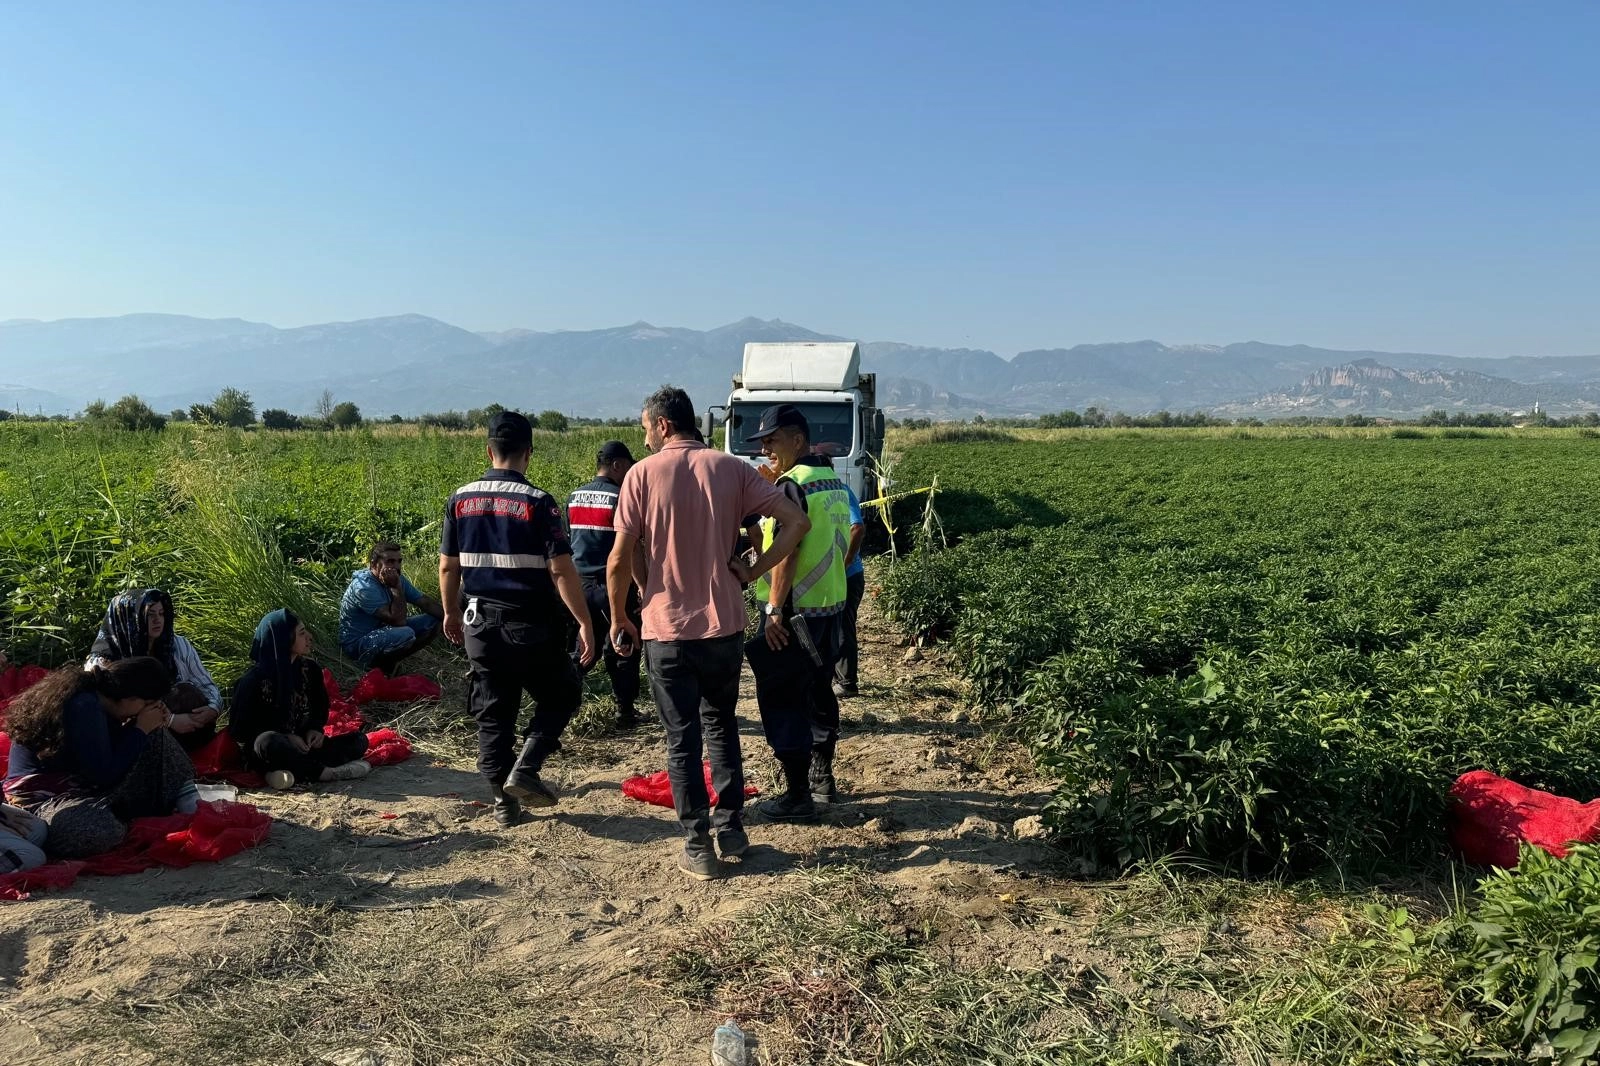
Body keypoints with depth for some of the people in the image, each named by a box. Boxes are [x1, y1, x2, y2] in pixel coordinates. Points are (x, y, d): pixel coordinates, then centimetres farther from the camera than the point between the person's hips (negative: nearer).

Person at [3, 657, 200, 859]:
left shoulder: (95, 694, 2)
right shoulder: (84, 706, -26)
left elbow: (115, 746, 15)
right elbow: (105, 775, -22)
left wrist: (149, 725, -2)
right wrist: (140, 730, -13)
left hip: (81, 784, 10)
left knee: (154, 735, 3)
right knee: (103, 831, -41)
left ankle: (184, 796, -2)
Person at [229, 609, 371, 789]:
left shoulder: (309, 669, 4)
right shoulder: (254, 679, -11)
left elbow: (321, 707, 18)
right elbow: (240, 729, -8)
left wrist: (316, 729, -4)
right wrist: (286, 737, -19)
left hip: (305, 745, 6)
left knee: (359, 739, -14)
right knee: (269, 742, -40)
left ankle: (295, 771, -30)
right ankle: (326, 772, -27)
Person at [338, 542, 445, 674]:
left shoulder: (396, 578, -1)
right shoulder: (364, 587, -26)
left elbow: (425, 602, 1)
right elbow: (398, 621, -30)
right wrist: (397, 587, -27)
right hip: (357, 644, -9)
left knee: (431, 621, -2)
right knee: (406, 634, -34)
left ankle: (392, 660, -1)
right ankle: (379, 666, -6)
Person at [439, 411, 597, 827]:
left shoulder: (461, 500, 2)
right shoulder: (537, 502, -13)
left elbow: (448, 565, 8)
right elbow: (561, 569, -16)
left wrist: (451, 613, 22)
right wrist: (584, 622, -11)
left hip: (480, 624, 5)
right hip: (530, 625, -4)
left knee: (493, 714, 13)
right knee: (562, 695, 16)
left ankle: (503, 801, 19)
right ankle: (525, 771, 2)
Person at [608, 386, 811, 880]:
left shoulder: (643, 473, -6)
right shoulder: (731, 469, 1)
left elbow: (619, 560, -8)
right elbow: (797, 521, -6)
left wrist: (619, 619, 6)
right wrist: (751, 571, 0)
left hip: (666, 629, -3)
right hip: (724, 624, 3)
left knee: (683, 739, 8)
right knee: (721, 725, 21)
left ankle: (698, 847, 13)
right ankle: (731, 828, 25)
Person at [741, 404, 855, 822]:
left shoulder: (792, 484, -16)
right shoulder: (835, 483, 11)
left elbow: (786, 551, -22)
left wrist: (775, 609, -21)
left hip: (794, 612, -9)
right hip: (831, 605, 9)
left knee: (784, 702, 0)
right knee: (819, 692, 19)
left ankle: (798, 796, 5)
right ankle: (822, 778, 31)